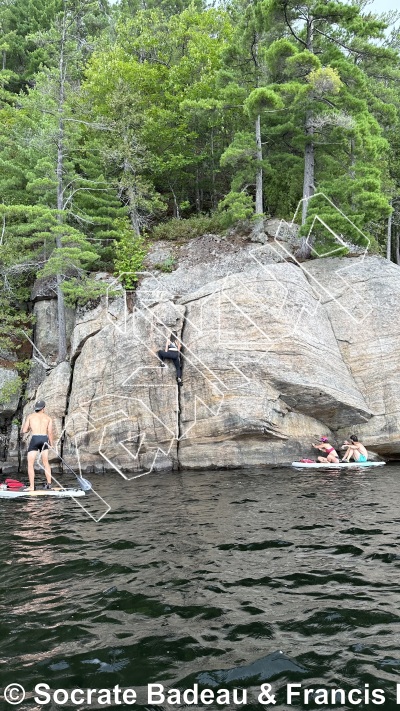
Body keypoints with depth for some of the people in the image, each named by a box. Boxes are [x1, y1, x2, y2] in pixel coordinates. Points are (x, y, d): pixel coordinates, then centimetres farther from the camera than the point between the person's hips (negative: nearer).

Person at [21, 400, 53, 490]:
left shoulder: (30, 416, 8)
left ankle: (31, 486, -5)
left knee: (30, 464, 3)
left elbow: (24, 431, 4)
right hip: (44, 439, 3)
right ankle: (49, 483, 18)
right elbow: (50, 433, 3)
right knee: (46, 463, 18)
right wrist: (51, 445, 12)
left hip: (34, 439, -3)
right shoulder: (48, 418, 11)